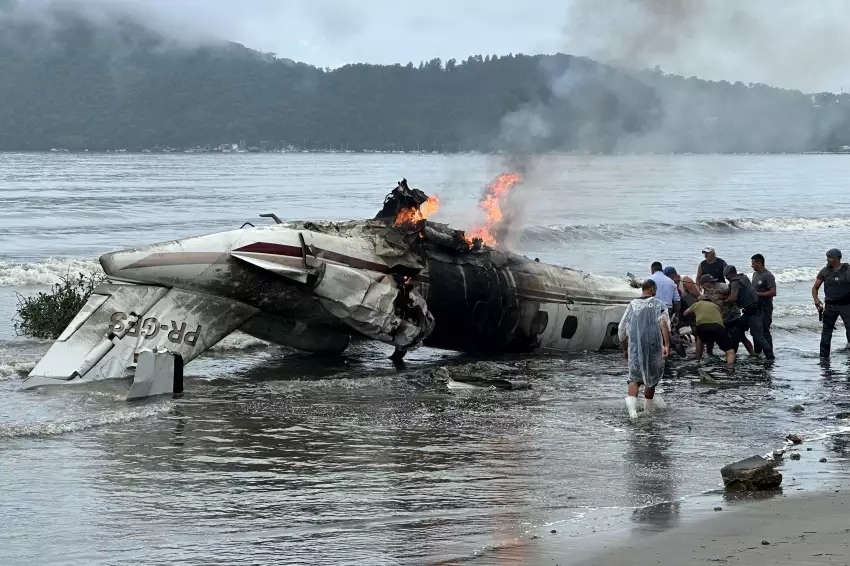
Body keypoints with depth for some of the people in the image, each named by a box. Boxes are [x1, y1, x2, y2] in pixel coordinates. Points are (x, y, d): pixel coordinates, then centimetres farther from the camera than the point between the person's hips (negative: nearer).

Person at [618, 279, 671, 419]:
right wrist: (667, 344, -22)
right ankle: (649, 404, 34)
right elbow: (664, 323, -16)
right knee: (653, 374, 19)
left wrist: (625, 348, 27)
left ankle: (631, 399, -24)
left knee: (634, 376, 4)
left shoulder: (632, 305, 11)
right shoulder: (658, 304, 1)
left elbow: (622, 329, 14)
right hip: (653, 344, -1)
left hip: (634, 346, 1)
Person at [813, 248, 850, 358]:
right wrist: (816, 299, -8)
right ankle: (824, 356, 13)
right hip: (830, 306, 3)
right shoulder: (825, 271, 4)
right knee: (826, 331, 5)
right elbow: (815, 287, 10)